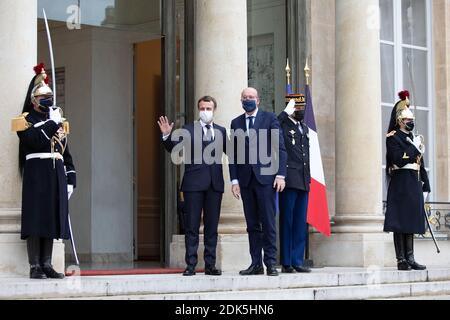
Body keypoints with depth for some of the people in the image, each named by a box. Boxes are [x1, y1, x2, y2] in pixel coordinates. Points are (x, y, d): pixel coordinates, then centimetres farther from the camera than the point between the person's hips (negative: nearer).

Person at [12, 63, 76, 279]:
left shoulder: (59, 122, 20)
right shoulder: (27, 120, 1)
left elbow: (65, 152, 19)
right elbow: (33, 140, -18)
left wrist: (71, 178, 12)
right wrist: (51, 123, -16)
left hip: (57, 174, 6)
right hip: (36, 173, -6)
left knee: (52, 219, 5)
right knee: (36, 220, -7)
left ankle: (46, 265, 10)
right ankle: (35, 267, -5)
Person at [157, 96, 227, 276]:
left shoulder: (221, 131, 14)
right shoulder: (189, 130, 4)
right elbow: (174, 149, -4)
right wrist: (167, 136, -21)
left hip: (215, 184, 3)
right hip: (194, 183, -3)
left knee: (212, 226, 5)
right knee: (192, 226, -2)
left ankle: (210, 265, 10)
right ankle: (191, 265, 2)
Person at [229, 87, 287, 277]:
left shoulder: (270, 119, 4)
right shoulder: (236, 123, 13)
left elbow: (280, 149, 0)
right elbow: (233, 153, 11)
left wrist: (280, 175, -8)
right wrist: (234, 180, 3)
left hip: (265, 177, -3)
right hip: (245, 180, 3)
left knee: (268, 223, -5)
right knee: (252, 225, 5)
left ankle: (271, 263, -3)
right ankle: (256, 264, 7)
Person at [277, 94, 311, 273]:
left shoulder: (304, 128, 19)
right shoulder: (282, 125, -4)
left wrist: (308, 177, 18)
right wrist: (286, 112, -22)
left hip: (303, 182, 7)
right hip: (289, 180, -7)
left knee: (301, 223, 8)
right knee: (287, 222, -2)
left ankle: (297, 261, 13)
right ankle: (286, 263, 1)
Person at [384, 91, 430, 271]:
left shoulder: (414, 139, 20)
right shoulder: (393, 138, -4)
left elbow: (420, 164, 20)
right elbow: (399, 160, -18)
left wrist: (425, 187, 15)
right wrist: (415, 147, -11)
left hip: (414, 185, 8)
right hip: (401, 183, -8)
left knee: (411, 222, 8)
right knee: (400, 223, -6)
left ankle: (410, 258, 11)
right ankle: (401, 260, -5)